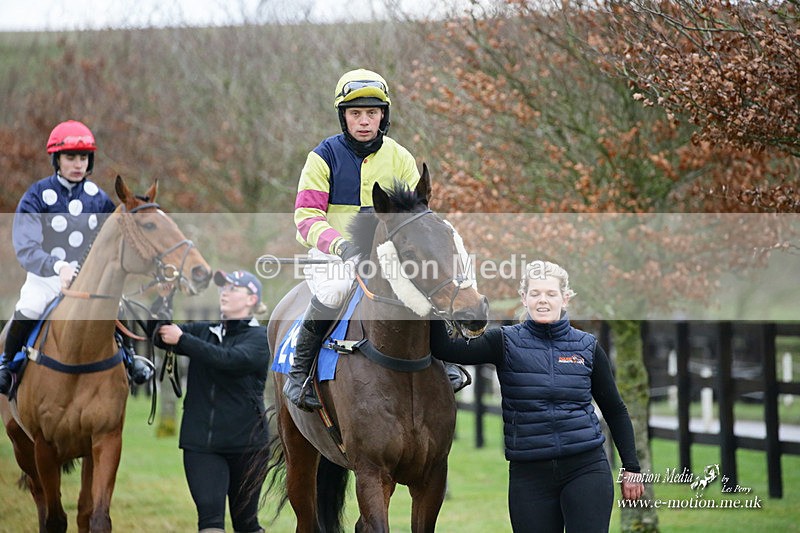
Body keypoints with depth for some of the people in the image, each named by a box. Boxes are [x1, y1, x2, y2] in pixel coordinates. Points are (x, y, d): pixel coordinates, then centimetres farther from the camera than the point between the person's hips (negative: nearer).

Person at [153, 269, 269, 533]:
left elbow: (229, 359, -22)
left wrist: (182, 339, -26)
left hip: (244, 442, -3)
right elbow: (163, 336, -3)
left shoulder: (260, 338, -2)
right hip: (201, 441, 3)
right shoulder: (204, 331, 12)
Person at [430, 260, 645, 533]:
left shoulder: (587, 347, 6)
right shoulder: (506, 342, 3)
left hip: (586, 469, 0)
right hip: (529, 474, 0)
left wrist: (631, 469, 9)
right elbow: (444, 348, -9)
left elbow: (615, 411, 13)